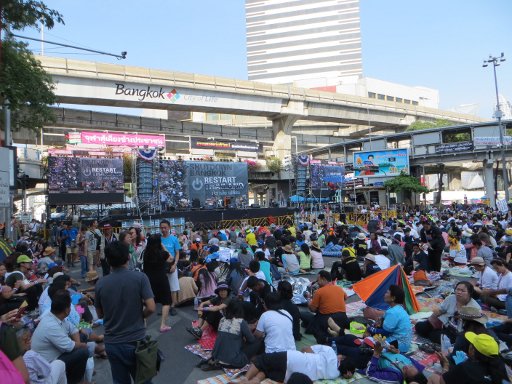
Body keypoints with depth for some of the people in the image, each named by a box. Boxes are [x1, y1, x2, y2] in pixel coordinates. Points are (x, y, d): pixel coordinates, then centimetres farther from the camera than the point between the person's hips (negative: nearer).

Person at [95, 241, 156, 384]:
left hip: (112, 343, 2)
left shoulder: (100, 284, -7)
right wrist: (140, 316, 2)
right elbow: (151, 308, -17)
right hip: (136, 340, -2)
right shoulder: (140, 278, -14)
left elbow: (100, 314, 5)